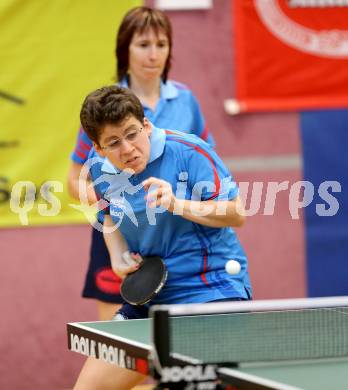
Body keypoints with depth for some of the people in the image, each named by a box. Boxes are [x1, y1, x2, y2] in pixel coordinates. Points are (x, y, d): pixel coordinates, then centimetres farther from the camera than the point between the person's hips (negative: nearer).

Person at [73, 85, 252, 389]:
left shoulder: (189, 152, -16)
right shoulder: (101, 170, 0)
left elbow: (237, 214, -15)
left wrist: (177, 204, -28)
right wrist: (118, 257, 1)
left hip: (212, 290, -6)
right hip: (150, 298, 6)